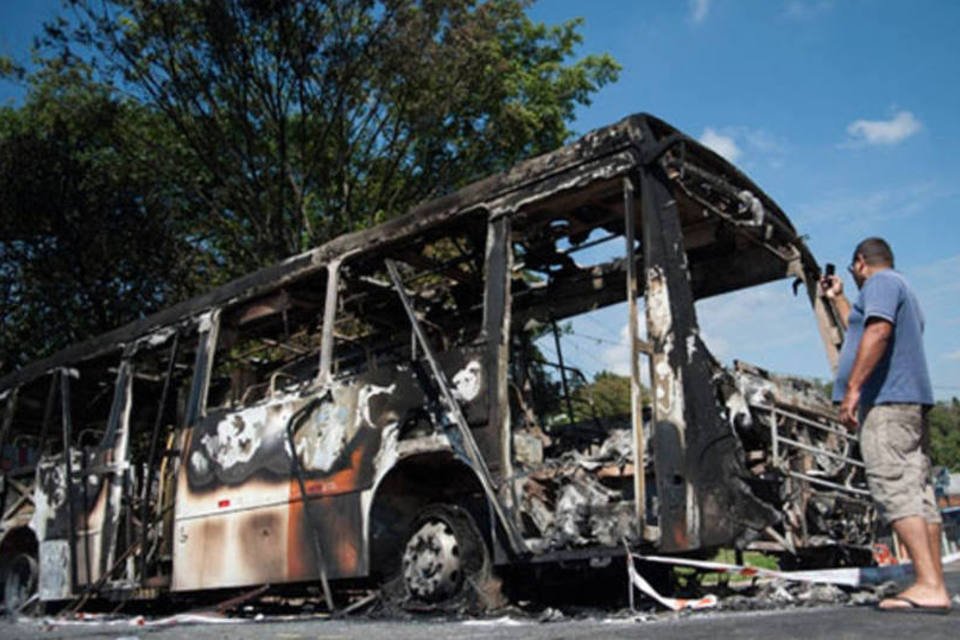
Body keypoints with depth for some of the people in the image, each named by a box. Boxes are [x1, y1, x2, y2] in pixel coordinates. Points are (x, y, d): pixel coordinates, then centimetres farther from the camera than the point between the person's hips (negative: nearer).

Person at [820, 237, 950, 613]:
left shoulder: (880, 282, -2)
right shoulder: (901, 289, 29)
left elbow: (878, 331, -21)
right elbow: (860, 331, 43)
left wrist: (852, 388, -25)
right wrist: (837, 298, 45)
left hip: (886, 400, -10)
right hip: (909, 402, 10)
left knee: (893, 487, -15)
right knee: (916, 490, 4)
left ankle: (929, 586, -20)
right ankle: (934, 586, 3)